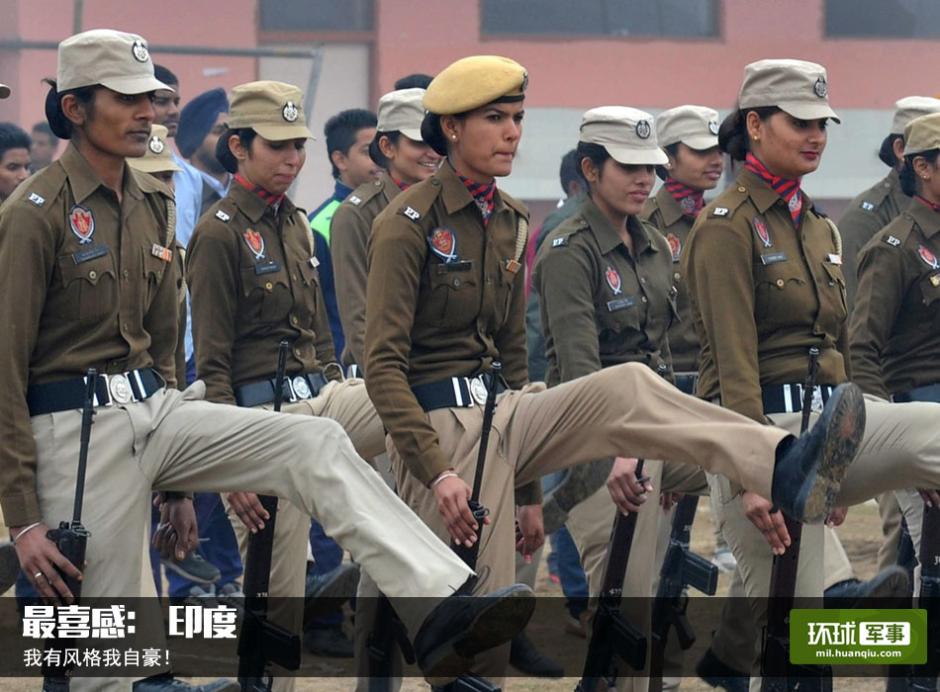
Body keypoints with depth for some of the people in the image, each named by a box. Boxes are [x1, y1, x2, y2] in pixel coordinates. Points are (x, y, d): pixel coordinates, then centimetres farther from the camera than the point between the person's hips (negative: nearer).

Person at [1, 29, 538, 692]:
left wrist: (179, 480, 23)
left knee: (317, 446, -12)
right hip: (78, 431, -7)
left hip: (155, 411, 7)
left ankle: (440, 608, -25)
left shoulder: (150, 203, 13)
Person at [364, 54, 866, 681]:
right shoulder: (409, 223, -11)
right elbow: (383, 364, -16)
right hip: (441, 425, -7)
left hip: (500, 411, 7)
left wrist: (528, 490, 22)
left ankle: (784, 470, -37)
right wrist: (438, 473, -25)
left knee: (625, 390, -18)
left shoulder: (510, 223, 13)